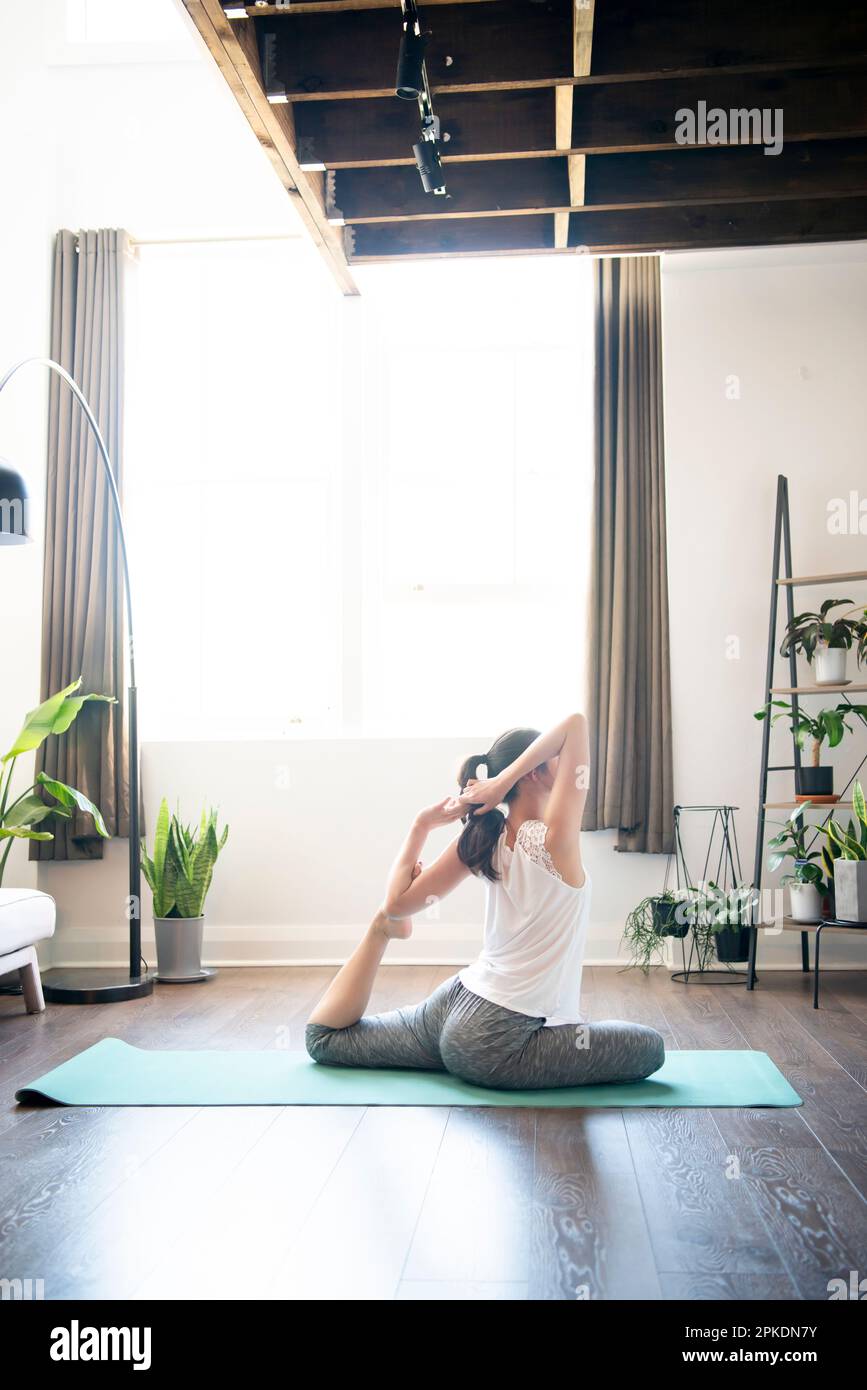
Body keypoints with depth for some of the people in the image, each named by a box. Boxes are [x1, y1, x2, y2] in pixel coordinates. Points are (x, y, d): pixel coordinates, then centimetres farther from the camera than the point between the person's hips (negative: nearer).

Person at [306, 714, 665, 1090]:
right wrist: (502, 782, -22)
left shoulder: (481, 840, -2)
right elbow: (575, 723, -22)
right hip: (490, 1048, -8)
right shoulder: (554, 839, -20)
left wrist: (422, 826, 5)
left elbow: (398, 902, -1)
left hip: (453, 1006, 8)